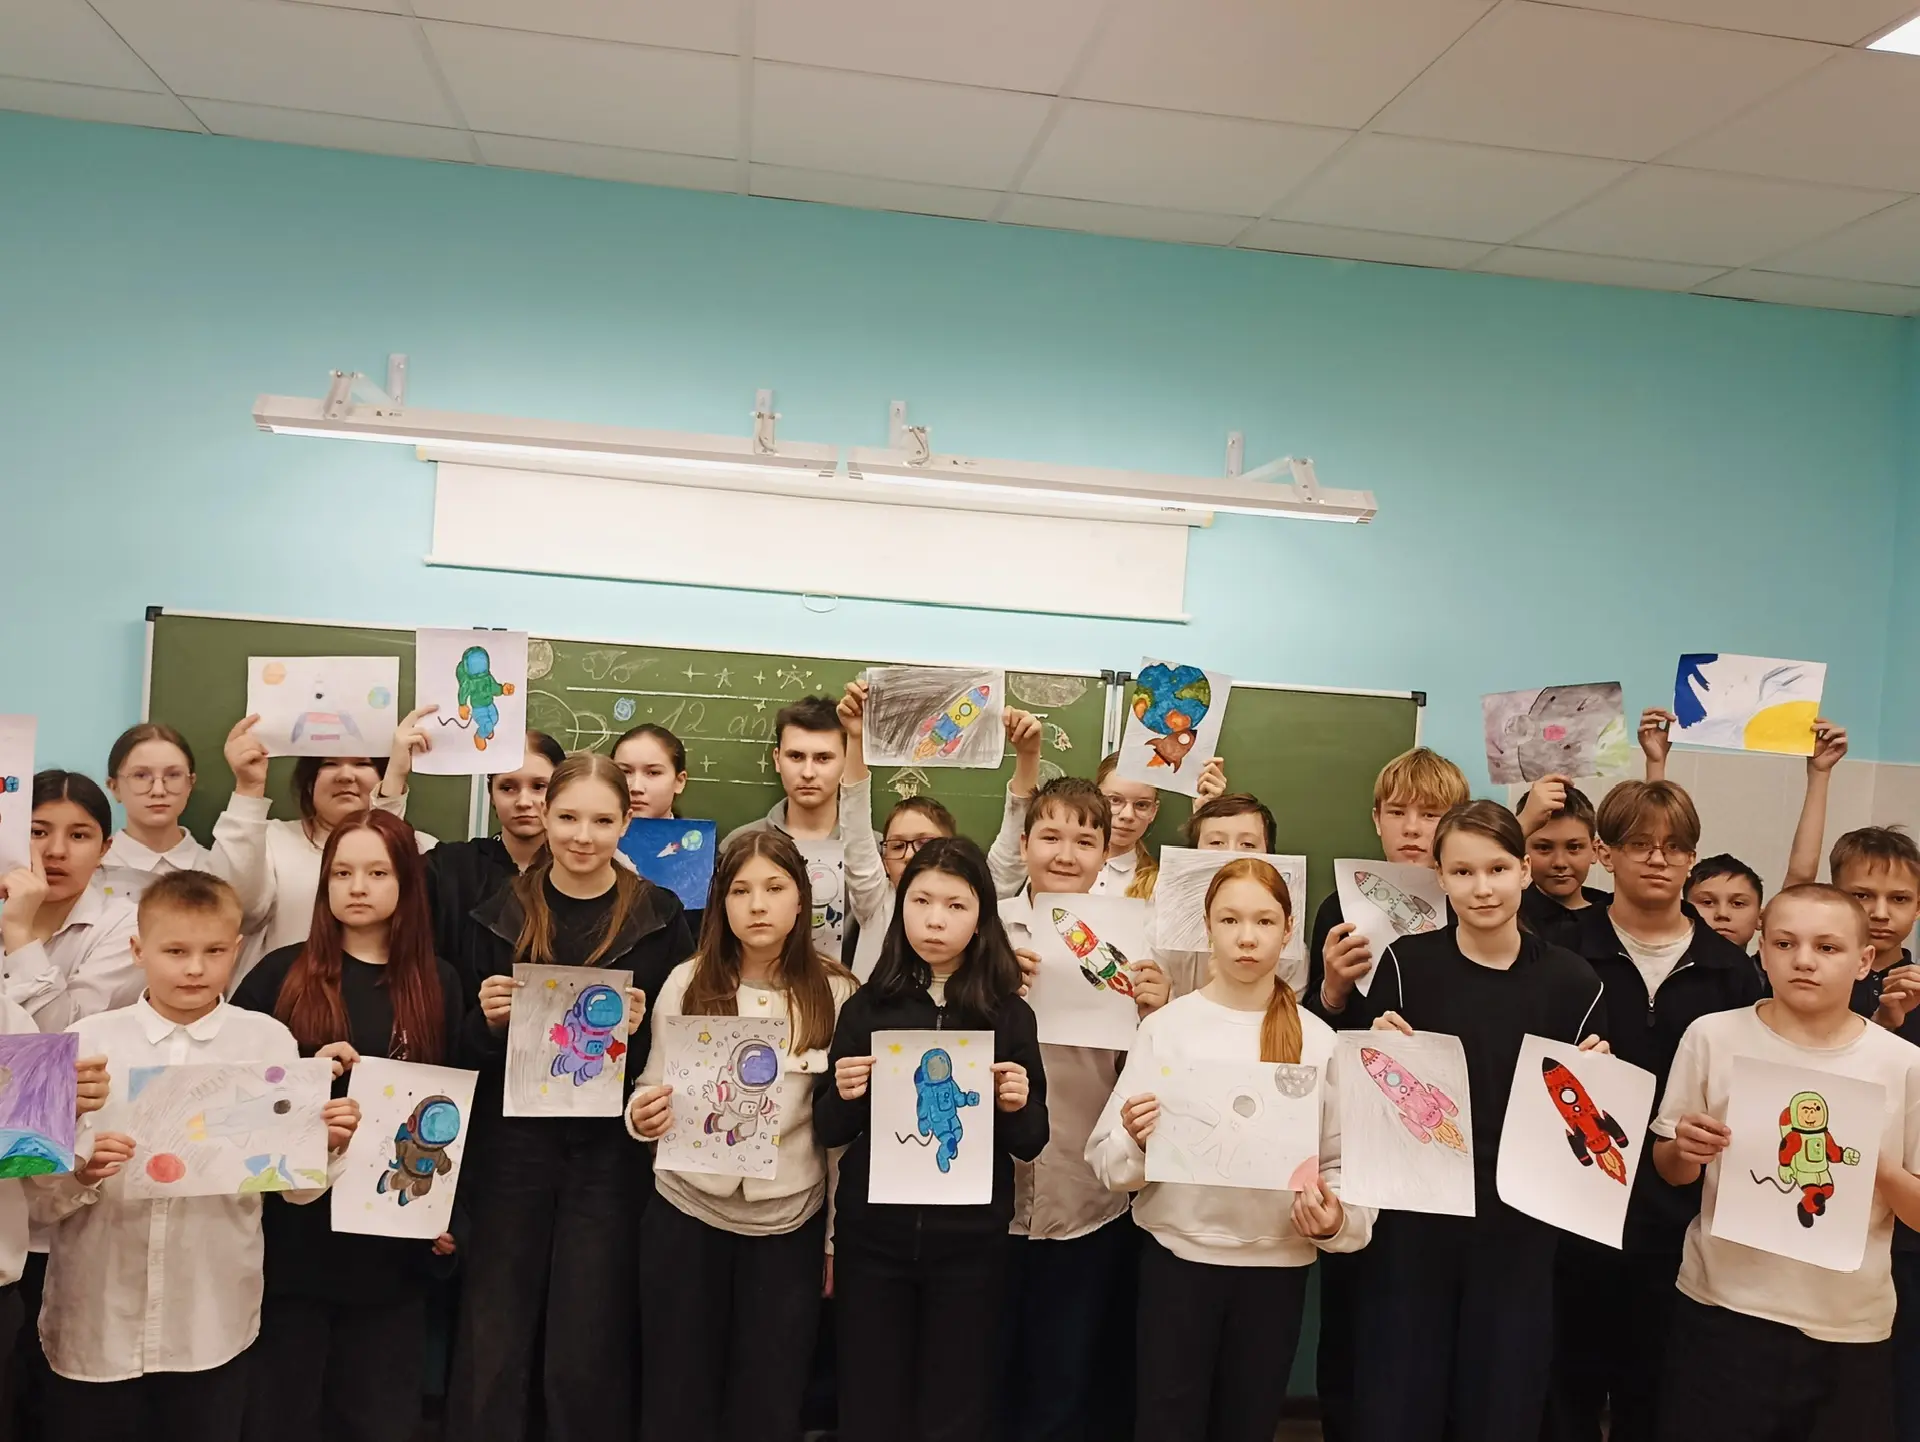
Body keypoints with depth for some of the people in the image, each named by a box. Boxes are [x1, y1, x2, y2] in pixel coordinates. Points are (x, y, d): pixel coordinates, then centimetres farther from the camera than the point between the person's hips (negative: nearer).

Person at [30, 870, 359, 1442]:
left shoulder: (269, 1042, -2)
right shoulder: (90, 1040, -3)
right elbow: (38, 1197, -2)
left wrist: (327, 1146, -20)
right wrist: (81, 1172, -22)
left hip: (214, 1327, 0)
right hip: (95, 1327, 0)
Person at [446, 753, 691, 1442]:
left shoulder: (660, 915, -2)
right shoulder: (502, 913, 4)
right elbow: (464, 1049, 8)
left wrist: (640, 1031, -18)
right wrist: (488, 1020, -13)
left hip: (612, 1152, -1)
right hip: (512, 1146, 2)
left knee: (586, 1358, 6)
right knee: (491, 1353, 5)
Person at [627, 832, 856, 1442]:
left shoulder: (836, 993, -6)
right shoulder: (687, 983, -5)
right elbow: (653, 1089, 4)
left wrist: (837, 1238, 3)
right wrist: (642, 1116, -19)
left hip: (789, 1221, 0)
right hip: (686, 1213, 1)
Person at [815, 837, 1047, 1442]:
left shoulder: (1009, 1014, -1)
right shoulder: (868, 1006, -1)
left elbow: (1030, 1144, 4)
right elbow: (828, 1132, 4)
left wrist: (1017, 1107, -16)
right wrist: (844, 1096, -16)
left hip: (970, 1240, 0)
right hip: (872, 1235, 0)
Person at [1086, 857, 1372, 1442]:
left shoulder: (1318, 1038, 0)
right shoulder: (1167, 1026, -5)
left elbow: (1344, 1159, 4)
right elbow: (1107, 1161, -6)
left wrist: (1337, 1219, -15)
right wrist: (1137, 1141, -26)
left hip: (1277, 1265, 2)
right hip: (1178, 1258, -1)